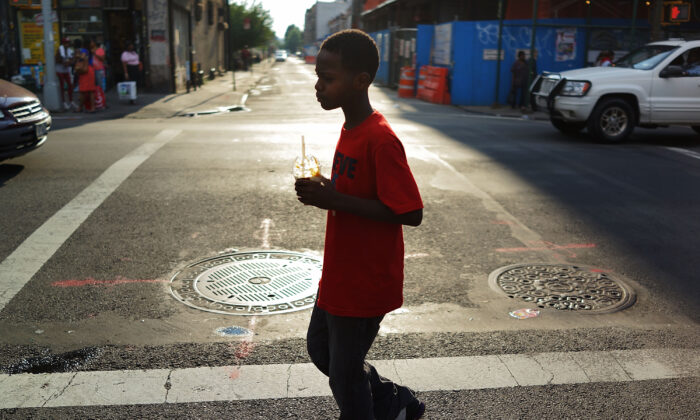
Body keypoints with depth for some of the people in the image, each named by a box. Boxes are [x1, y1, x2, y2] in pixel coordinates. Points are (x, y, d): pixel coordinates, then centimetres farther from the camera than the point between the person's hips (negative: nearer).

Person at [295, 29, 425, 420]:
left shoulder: (381, 141, -24)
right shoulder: (351, 129, 5)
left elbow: (410, 212, -27)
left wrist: (335, 200, -27)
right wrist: (325, 191, -2)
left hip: (365, 282, -10)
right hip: (339, 275, 10)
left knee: (344, 373, 7)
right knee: (320, 348, 24)